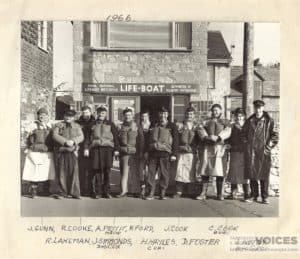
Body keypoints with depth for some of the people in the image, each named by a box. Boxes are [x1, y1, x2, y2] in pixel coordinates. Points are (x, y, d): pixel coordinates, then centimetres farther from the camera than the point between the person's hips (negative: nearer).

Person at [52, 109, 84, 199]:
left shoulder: (77, 126, 17)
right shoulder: (58, 125, 12)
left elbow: (81, 137, 5)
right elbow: (55, 136, -4)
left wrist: (73, 141, -14)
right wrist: (66, 141, -16)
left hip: (72, 151, 0)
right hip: (61, 151, 0)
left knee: (74, 171, -7)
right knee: (62, 172, 0)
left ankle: (74, 192, -4)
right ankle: (63, 192, 9)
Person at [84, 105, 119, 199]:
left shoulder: (110, 124, 13)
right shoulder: (93, 124, 14)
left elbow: (115, 137, 8)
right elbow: (88, 137, 10)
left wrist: (116, 149, 0)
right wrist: (86, 148, -1)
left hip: (107, 148, 0)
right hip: (96, 149, 0)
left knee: (107, 171, -1)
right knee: (96, 170, -4)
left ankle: (106, 192, 7)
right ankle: (96, 192, 4)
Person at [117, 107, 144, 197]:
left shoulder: (137, 127, 5)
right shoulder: (120, 127, 8)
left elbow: (141, 141, 3)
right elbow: (116, 140, 8)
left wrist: (140, 152, -5)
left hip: (134, 153, 0)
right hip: (124, 152, 0)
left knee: (134, 172, 7)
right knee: (124, 172, -4)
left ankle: (135, 191, 18)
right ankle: (124, 191, -2)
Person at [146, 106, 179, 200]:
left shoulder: (171, 126, 6)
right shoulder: (154, 126, 17)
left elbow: (175, 140, 2)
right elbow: (149, 139, 21)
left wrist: (174, 154, -6)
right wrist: (146, 152, 13)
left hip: (165, 153, -3)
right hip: (153, 153, 3)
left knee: (164, 174, 0)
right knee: (151, 172, 1)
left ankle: (163, 193, 10)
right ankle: (151, 193, 8)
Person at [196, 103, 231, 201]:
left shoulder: (225, 122, 15)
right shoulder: (206, 122, 19)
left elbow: (227, 132, -3)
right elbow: (201, 131, 3)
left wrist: (218, 137, -20)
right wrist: (206, 137, -17)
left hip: (220, 148, -1)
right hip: (206, 148, 2)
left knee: (219, 171, -5)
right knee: (204, 171, -2)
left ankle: (220, 194, 5)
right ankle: (203, 193, 2)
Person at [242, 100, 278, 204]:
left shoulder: (269, 121, 0)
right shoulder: (249, 120, 10)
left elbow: (275, 135, 0)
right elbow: (244, 132, 23)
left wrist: (268, 146, -5)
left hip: (263, 151, -3)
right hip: (251, 151, 3)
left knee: (264, 175, 0)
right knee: (252, 174, 5)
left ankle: (265, 197, 8)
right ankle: (254, 195, 15)